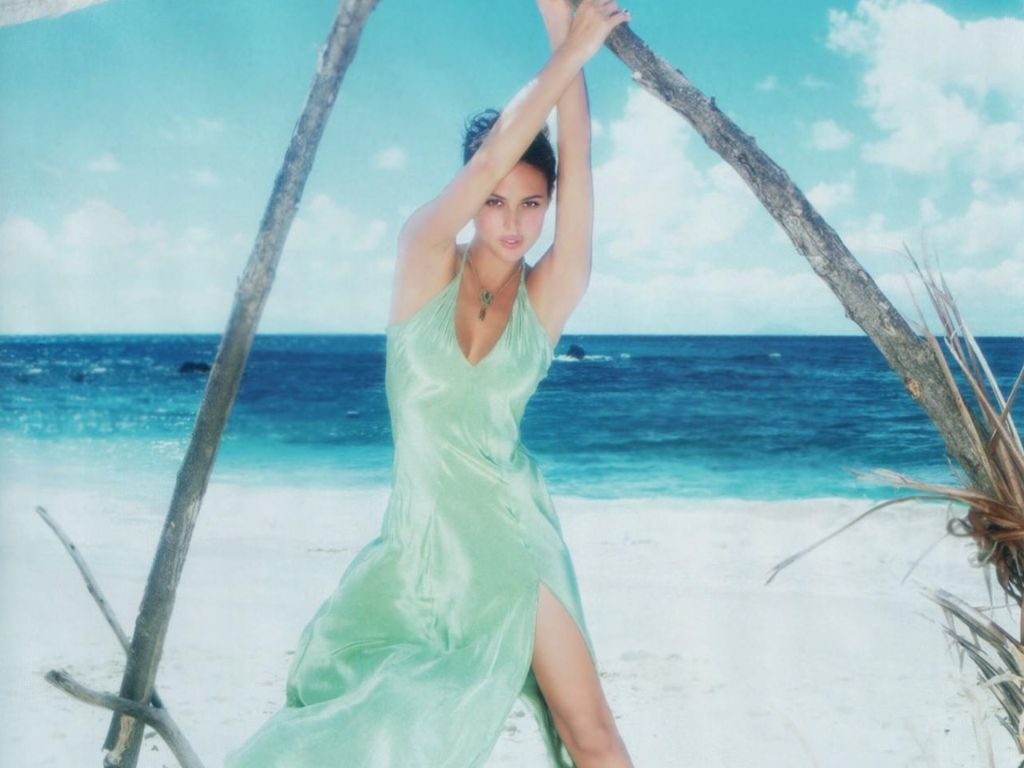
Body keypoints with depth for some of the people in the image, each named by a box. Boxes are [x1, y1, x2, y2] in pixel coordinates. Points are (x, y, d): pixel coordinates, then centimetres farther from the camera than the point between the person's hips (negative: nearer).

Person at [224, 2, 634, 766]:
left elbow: (577, 167, -16)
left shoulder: (548, 297, -4)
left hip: (512, 533, 0)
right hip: (420, 535, 0)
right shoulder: (424, 261, -5)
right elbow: (490, 158, -19)